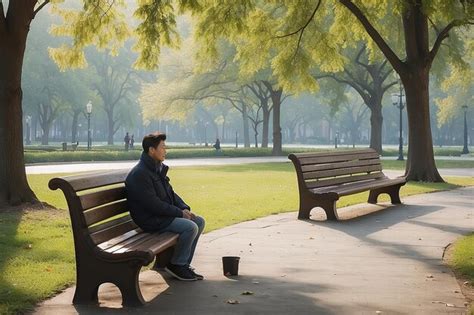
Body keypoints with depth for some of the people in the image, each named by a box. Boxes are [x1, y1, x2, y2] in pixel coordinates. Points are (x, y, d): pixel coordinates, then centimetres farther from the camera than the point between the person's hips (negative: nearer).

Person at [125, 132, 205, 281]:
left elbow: (170, 193, 18)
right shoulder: (139, 174, -20)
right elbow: (154, 204, -23)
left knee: (199, 221, 5)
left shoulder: (158, 168, 12)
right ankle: (176, 265, -5)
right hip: (151, 221, -10)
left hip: (165, 214, 10)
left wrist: (184, 208, 1)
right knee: (190, 227, -23)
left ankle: (184, 263, 9)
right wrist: (180, 213, -17)